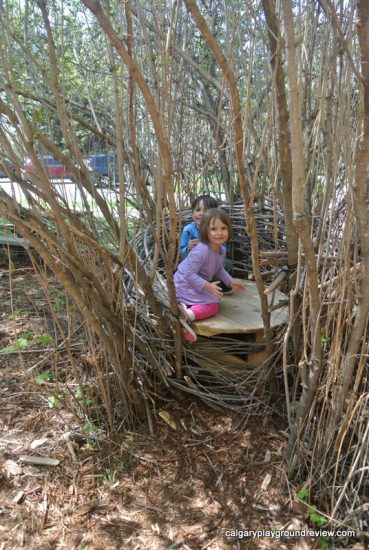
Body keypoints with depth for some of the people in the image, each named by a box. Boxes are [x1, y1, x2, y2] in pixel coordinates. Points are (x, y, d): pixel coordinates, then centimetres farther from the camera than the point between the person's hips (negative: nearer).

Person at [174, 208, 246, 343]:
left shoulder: (222, 249, 0)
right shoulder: (201, 251, -30)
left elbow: (219, 269, 18)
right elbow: (189, 273, -29)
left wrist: (230, 281, 9)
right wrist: (207, 286, -30)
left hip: (196, 285, 9)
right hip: (185, 284, -9)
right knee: (212, 306, -16)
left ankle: (184, 306, 1)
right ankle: (187, 315, -31)